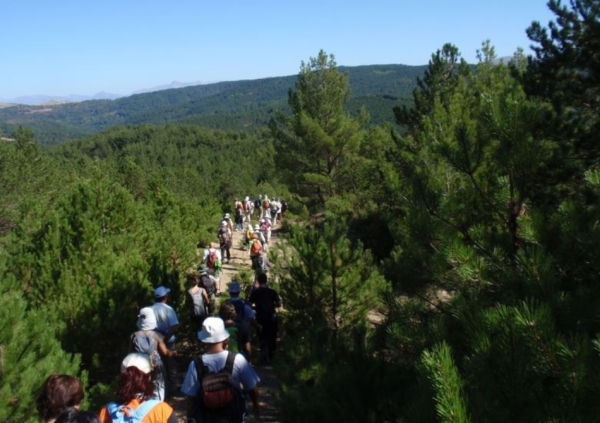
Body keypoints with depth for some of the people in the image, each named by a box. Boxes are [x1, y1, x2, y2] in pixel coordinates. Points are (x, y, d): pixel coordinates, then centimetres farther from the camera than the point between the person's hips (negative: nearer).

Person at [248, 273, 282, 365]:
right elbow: (279, 304, -2)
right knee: (272, 338, 17)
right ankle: (271, 357, 27)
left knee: (263, 339, 8)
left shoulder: (255, 292, -6)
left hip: (261, 318, -1)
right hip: (272, 318, 1)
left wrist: (257, 306, 10)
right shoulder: (272, 291, -2)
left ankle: (265, 359, 4)